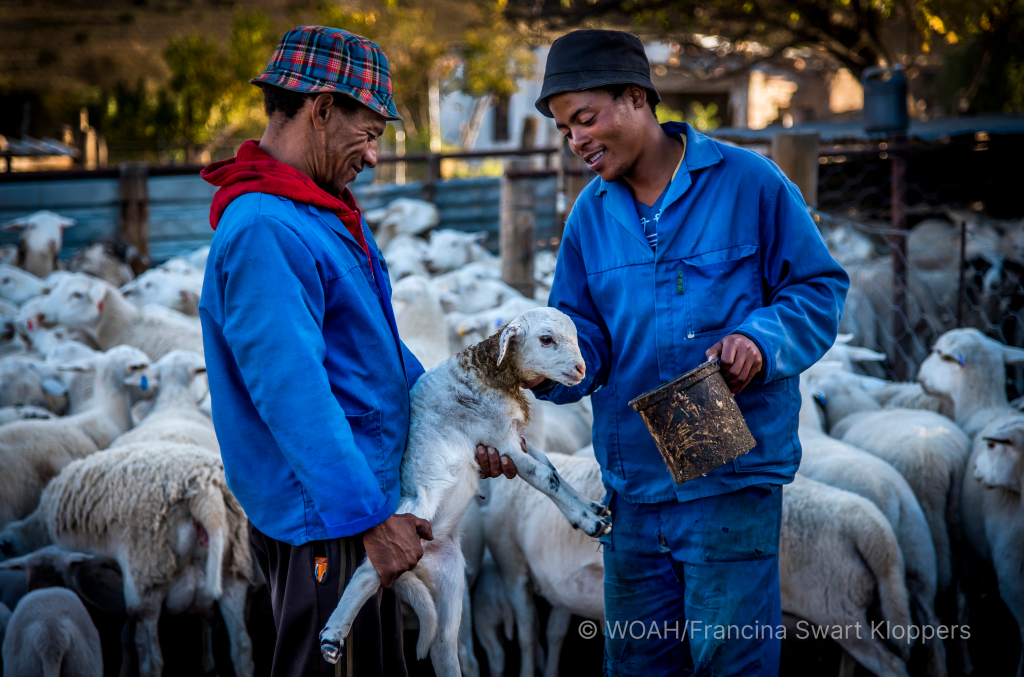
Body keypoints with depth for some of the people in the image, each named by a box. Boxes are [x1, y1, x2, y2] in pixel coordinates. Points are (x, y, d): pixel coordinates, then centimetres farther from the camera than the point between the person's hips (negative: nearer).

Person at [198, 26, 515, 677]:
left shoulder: (329, 213, 13)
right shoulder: (262, 230, -21)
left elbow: (379, 345, 21)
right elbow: (293, 393, -27)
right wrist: (369, 517, -28)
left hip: (363, 507, 11)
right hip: (322, 524, -11)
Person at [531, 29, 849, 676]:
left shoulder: (748, 182, -5)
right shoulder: (591, 213, 9)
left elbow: (820, 286, 0)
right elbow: (585, 337, 9)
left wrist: (761, 339, -19)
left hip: (734, 475, -5)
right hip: (632, 481, 5)